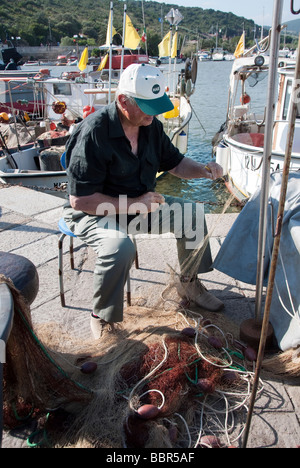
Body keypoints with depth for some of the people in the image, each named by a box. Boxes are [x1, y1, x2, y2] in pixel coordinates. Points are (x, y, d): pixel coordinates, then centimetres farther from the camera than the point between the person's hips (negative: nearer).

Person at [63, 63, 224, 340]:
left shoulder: (151, 126, -2)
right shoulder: (93, 133, -26)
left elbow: (174, 162, 12)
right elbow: (79, 200, -27)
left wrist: (203, 170, -9)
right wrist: (132, 204, -28)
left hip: (138, 203, 8)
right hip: (94, 211, -7)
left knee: (191, 213, -2)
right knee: (120, 245, -37)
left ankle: (189, 284, 15)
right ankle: (102, 319, -13)